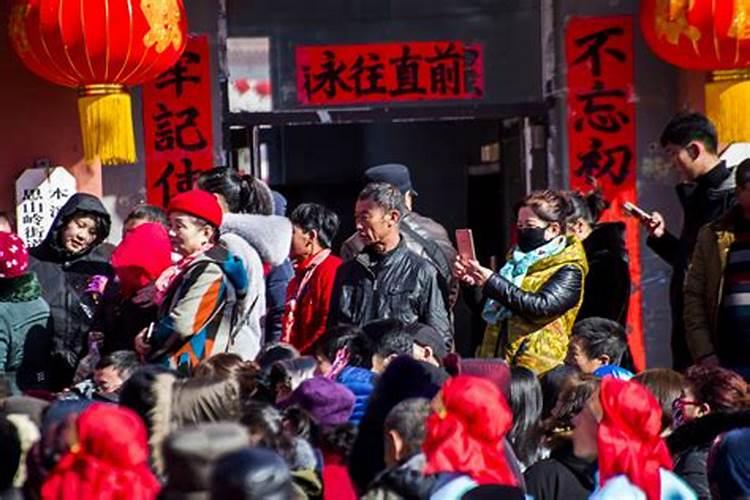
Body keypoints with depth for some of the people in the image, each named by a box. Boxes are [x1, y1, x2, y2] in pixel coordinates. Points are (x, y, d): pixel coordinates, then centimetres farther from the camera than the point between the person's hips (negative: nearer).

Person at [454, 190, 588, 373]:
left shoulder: (569, 272, -3)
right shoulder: (518, 260, 18)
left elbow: (541, 307, -20)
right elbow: (486, 309, 22)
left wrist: (491, 281, -21)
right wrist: (472, 281, 1)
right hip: (495, 362, 6)